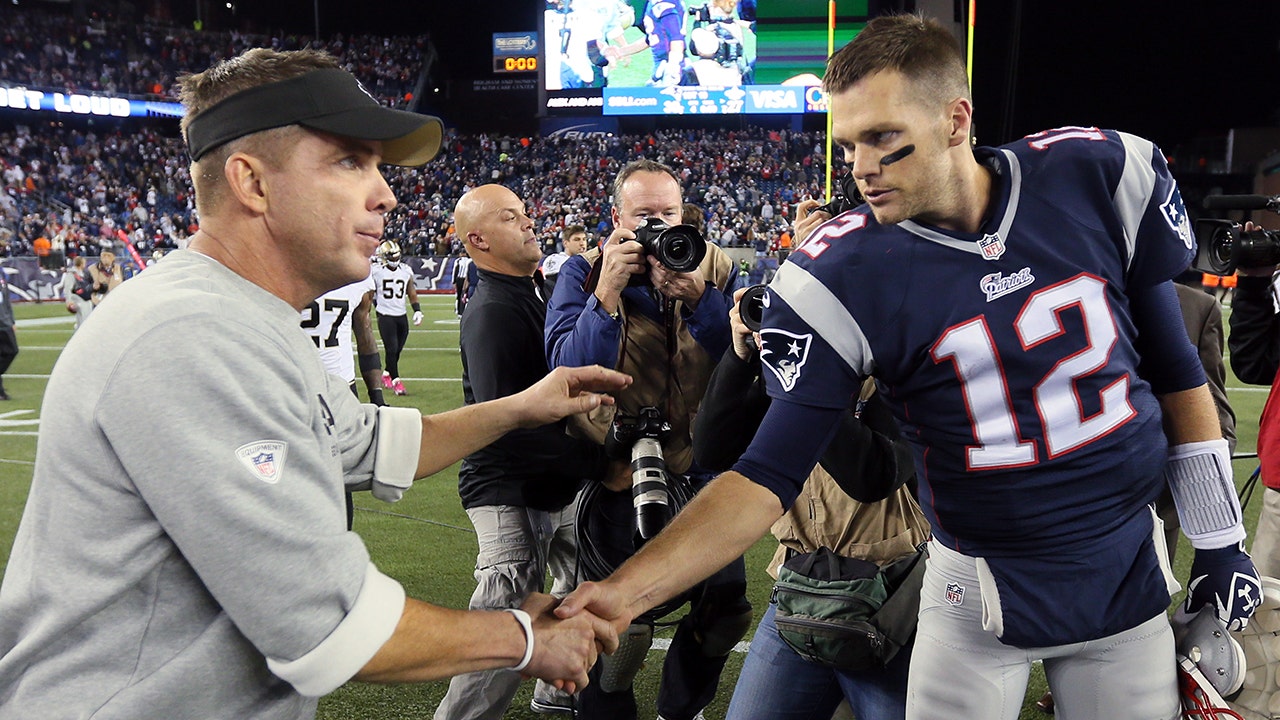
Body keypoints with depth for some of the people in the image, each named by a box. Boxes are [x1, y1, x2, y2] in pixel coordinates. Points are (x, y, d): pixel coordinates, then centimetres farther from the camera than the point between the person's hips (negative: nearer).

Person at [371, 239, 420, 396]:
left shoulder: (406, 270, 6)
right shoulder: (376, 271, -6)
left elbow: (412, 293, 15)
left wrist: (417, 311, 8)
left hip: (401, 316, 4)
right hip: (385, 316, -4)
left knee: (397, 350, 9)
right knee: (391, 349, -8)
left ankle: (386, 375, 30)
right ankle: (396, 381, -2)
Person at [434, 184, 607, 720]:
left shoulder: (532, 295, 11)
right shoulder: (492, 313, -21)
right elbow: (508, 425, -29)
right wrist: (600, 463, -29)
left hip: (557, 490, 10)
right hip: (511, 495, -10)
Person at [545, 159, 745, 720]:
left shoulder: (715, 268, -2)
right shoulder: (583, 273, -7)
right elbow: (569, 372, -18)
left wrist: (699, 296, -25)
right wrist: (607, 292, -27)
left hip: (699, 467, 3)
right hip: (617, 473, -3)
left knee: (726, 608, 14)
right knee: (624, 627, 3)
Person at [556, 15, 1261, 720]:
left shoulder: (1097, 177, -11)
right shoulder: (840, 277, -18)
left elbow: (1174, 369, 2)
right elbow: (770, 473, -18)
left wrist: (1219, 543, 7)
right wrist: (622, 591, -30)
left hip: (1131, 574, 3)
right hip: (979, 594, -2)